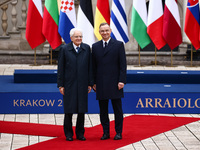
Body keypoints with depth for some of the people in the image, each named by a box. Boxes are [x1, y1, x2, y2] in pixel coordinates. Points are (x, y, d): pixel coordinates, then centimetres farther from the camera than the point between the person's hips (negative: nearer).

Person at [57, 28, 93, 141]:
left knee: (82, 110, 5)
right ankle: (68, 133, 14)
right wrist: (60, 85, -3)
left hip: (82, 85, 2)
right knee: (69, 110, 2)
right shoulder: (64, 49, 0)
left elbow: (90, 67, 7)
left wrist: (90, 83, 4)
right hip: (69, 85, -2)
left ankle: (80, 133, 17)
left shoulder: (87, 48, 6)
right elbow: (61, 68, 0)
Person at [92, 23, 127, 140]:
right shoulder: (95, 46, 11)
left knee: (117, 109, 3)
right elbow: (93, 66, 12)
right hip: (101, 84, 3)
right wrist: (93, 82, 6)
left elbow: (123, 64, -3)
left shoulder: (118, 45, 1)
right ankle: (106, 132, 14)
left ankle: (119, 132, 11)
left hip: (114, 82, -3)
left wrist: (122, 80, -10)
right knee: (103, 109, 6)